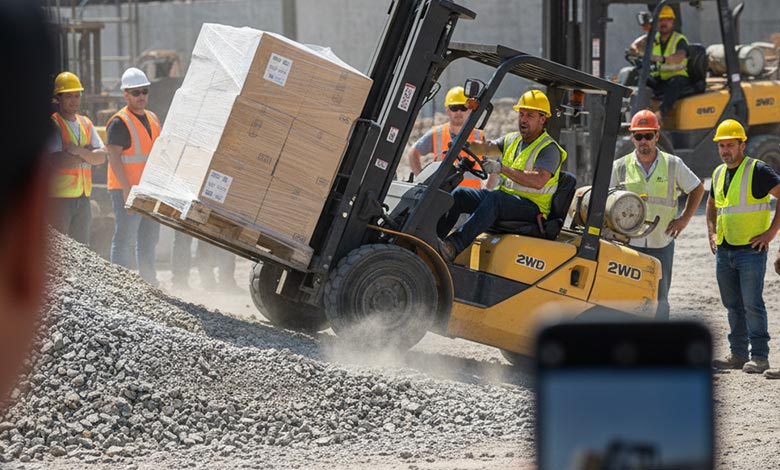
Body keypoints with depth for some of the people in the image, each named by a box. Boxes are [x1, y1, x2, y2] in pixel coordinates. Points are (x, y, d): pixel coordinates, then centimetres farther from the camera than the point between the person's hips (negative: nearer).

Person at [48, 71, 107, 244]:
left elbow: (102, 157, 5)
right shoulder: (52, 124, -7)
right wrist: (88, 155, -7)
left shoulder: (85, 123, 14)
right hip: (59, 197, -7)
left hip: (83, 197, 7)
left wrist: (80, 151, -14)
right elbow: (57, 161, -18)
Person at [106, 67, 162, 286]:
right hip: (127, 189, -8)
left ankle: (149, 281, 21)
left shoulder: (152, 118, 16)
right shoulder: (120, 122, -9)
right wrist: (127, 189, -21)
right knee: (125, 239, -8)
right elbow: (113, 156, -15)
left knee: (149, 238, 13)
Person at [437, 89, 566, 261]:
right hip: (504, 197, 8)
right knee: (459, 194, -7)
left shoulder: (549, 149, -8)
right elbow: (486, 147, 4)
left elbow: (538, 181, -25)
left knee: (494, 199, -37)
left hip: (531, 207, -8)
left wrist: (502, 168, -31)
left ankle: (456, 244, -49)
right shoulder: (512, 140, 18)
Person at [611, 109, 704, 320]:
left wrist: (684, 219, 5)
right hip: (629, 243, 0)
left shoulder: (673, 165, 2)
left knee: (659, 300, 8)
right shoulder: (620, 167, 2)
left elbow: (697, 189, 15)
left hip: (662, 243, 1)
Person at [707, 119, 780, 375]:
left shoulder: (757, 171, -9)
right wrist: (712, 233, 17)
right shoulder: (719, 174, 14)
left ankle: (759, 356, -5)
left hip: (751, 249, -7)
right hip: (724, 251, 7)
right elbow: (711, 204, 31)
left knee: (752, 304, -9)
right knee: (733, 305, 10)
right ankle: (738, 354, 16)